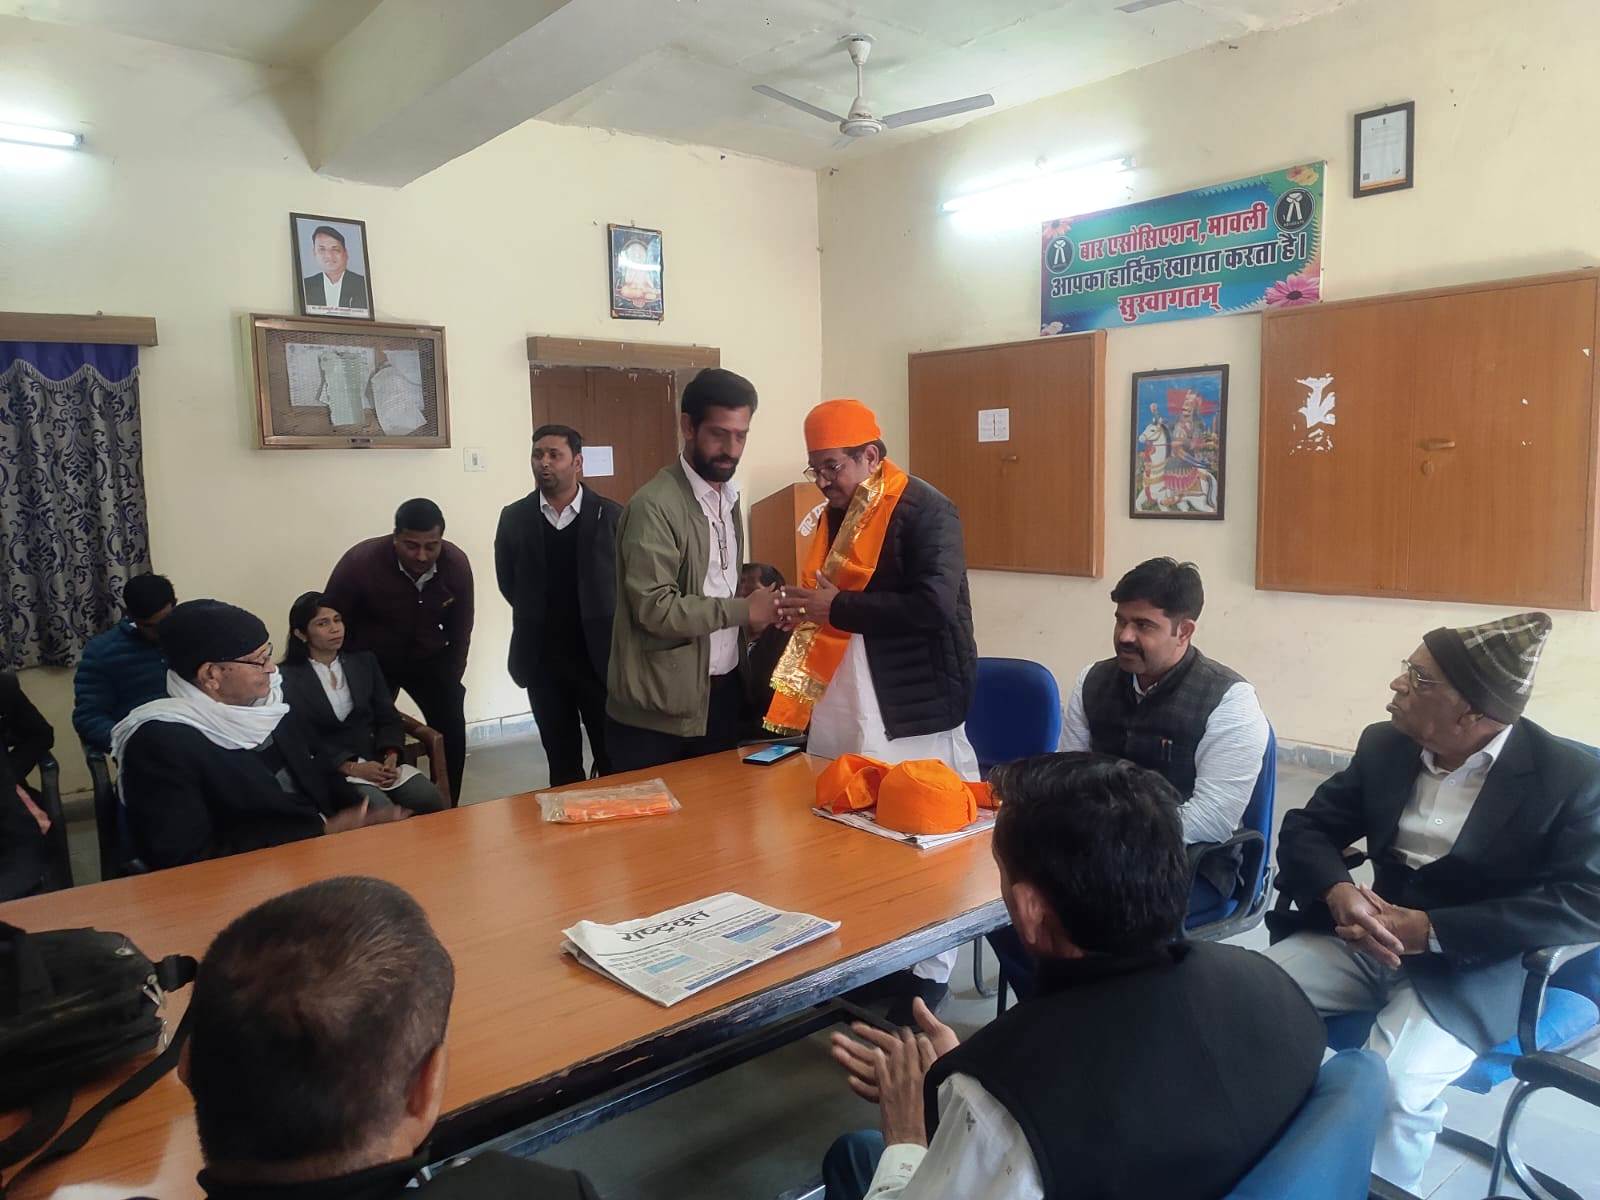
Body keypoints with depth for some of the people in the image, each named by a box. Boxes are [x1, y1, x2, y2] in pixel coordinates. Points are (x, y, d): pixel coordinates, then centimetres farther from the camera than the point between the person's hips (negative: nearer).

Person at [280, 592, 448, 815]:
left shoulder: (364, 661, 15)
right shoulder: (288, 678, 0)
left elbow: (388, 717, 11)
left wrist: (391, 757, -9)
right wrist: (352, 768, -18)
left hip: (380, 760, 4)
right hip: (332, 770, -4)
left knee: (430, 802, -22)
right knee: (384, 813, -32)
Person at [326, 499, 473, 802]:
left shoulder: (457, 564, -19)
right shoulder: (361, 561, -28)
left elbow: (460, 629, -3)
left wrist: (450, 681, 2)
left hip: (429, 656, 2)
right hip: (370, 659, -2)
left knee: (452, 731, -4)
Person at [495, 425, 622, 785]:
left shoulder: (610, 515, -5)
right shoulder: (514, 517, 2)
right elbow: (508, 582, 10)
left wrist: (597, 620, 3)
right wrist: (540, 618, 11)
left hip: (599, 656, -2)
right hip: (542, 659, 2)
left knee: (613, 759, 5)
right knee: (561, 761, 13)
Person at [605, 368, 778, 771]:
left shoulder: (728, 498, 11)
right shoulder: (654, 506, -17)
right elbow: (656, 609, -23)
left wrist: (754, 610, -1)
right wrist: (742, 610, -18)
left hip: (723, 691, 8)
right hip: (660, 708, -8)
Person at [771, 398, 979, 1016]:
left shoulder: (925, 511, -12)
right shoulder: (838, 516, 13)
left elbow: (933, 605, -25)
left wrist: (835, 608, -20)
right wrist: (804, 610, 5)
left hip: (911, 713, -8)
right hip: (844, 712, 8)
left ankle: (927, 976, 15)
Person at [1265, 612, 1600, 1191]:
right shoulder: (1383, 744, 5)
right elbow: (1306, 827, 5)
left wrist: (1433, 929, -25)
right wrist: (1337, 891, -18)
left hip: (1472, 963, -4)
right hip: (1368, 936, 5)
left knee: (1393, 1085, -31)